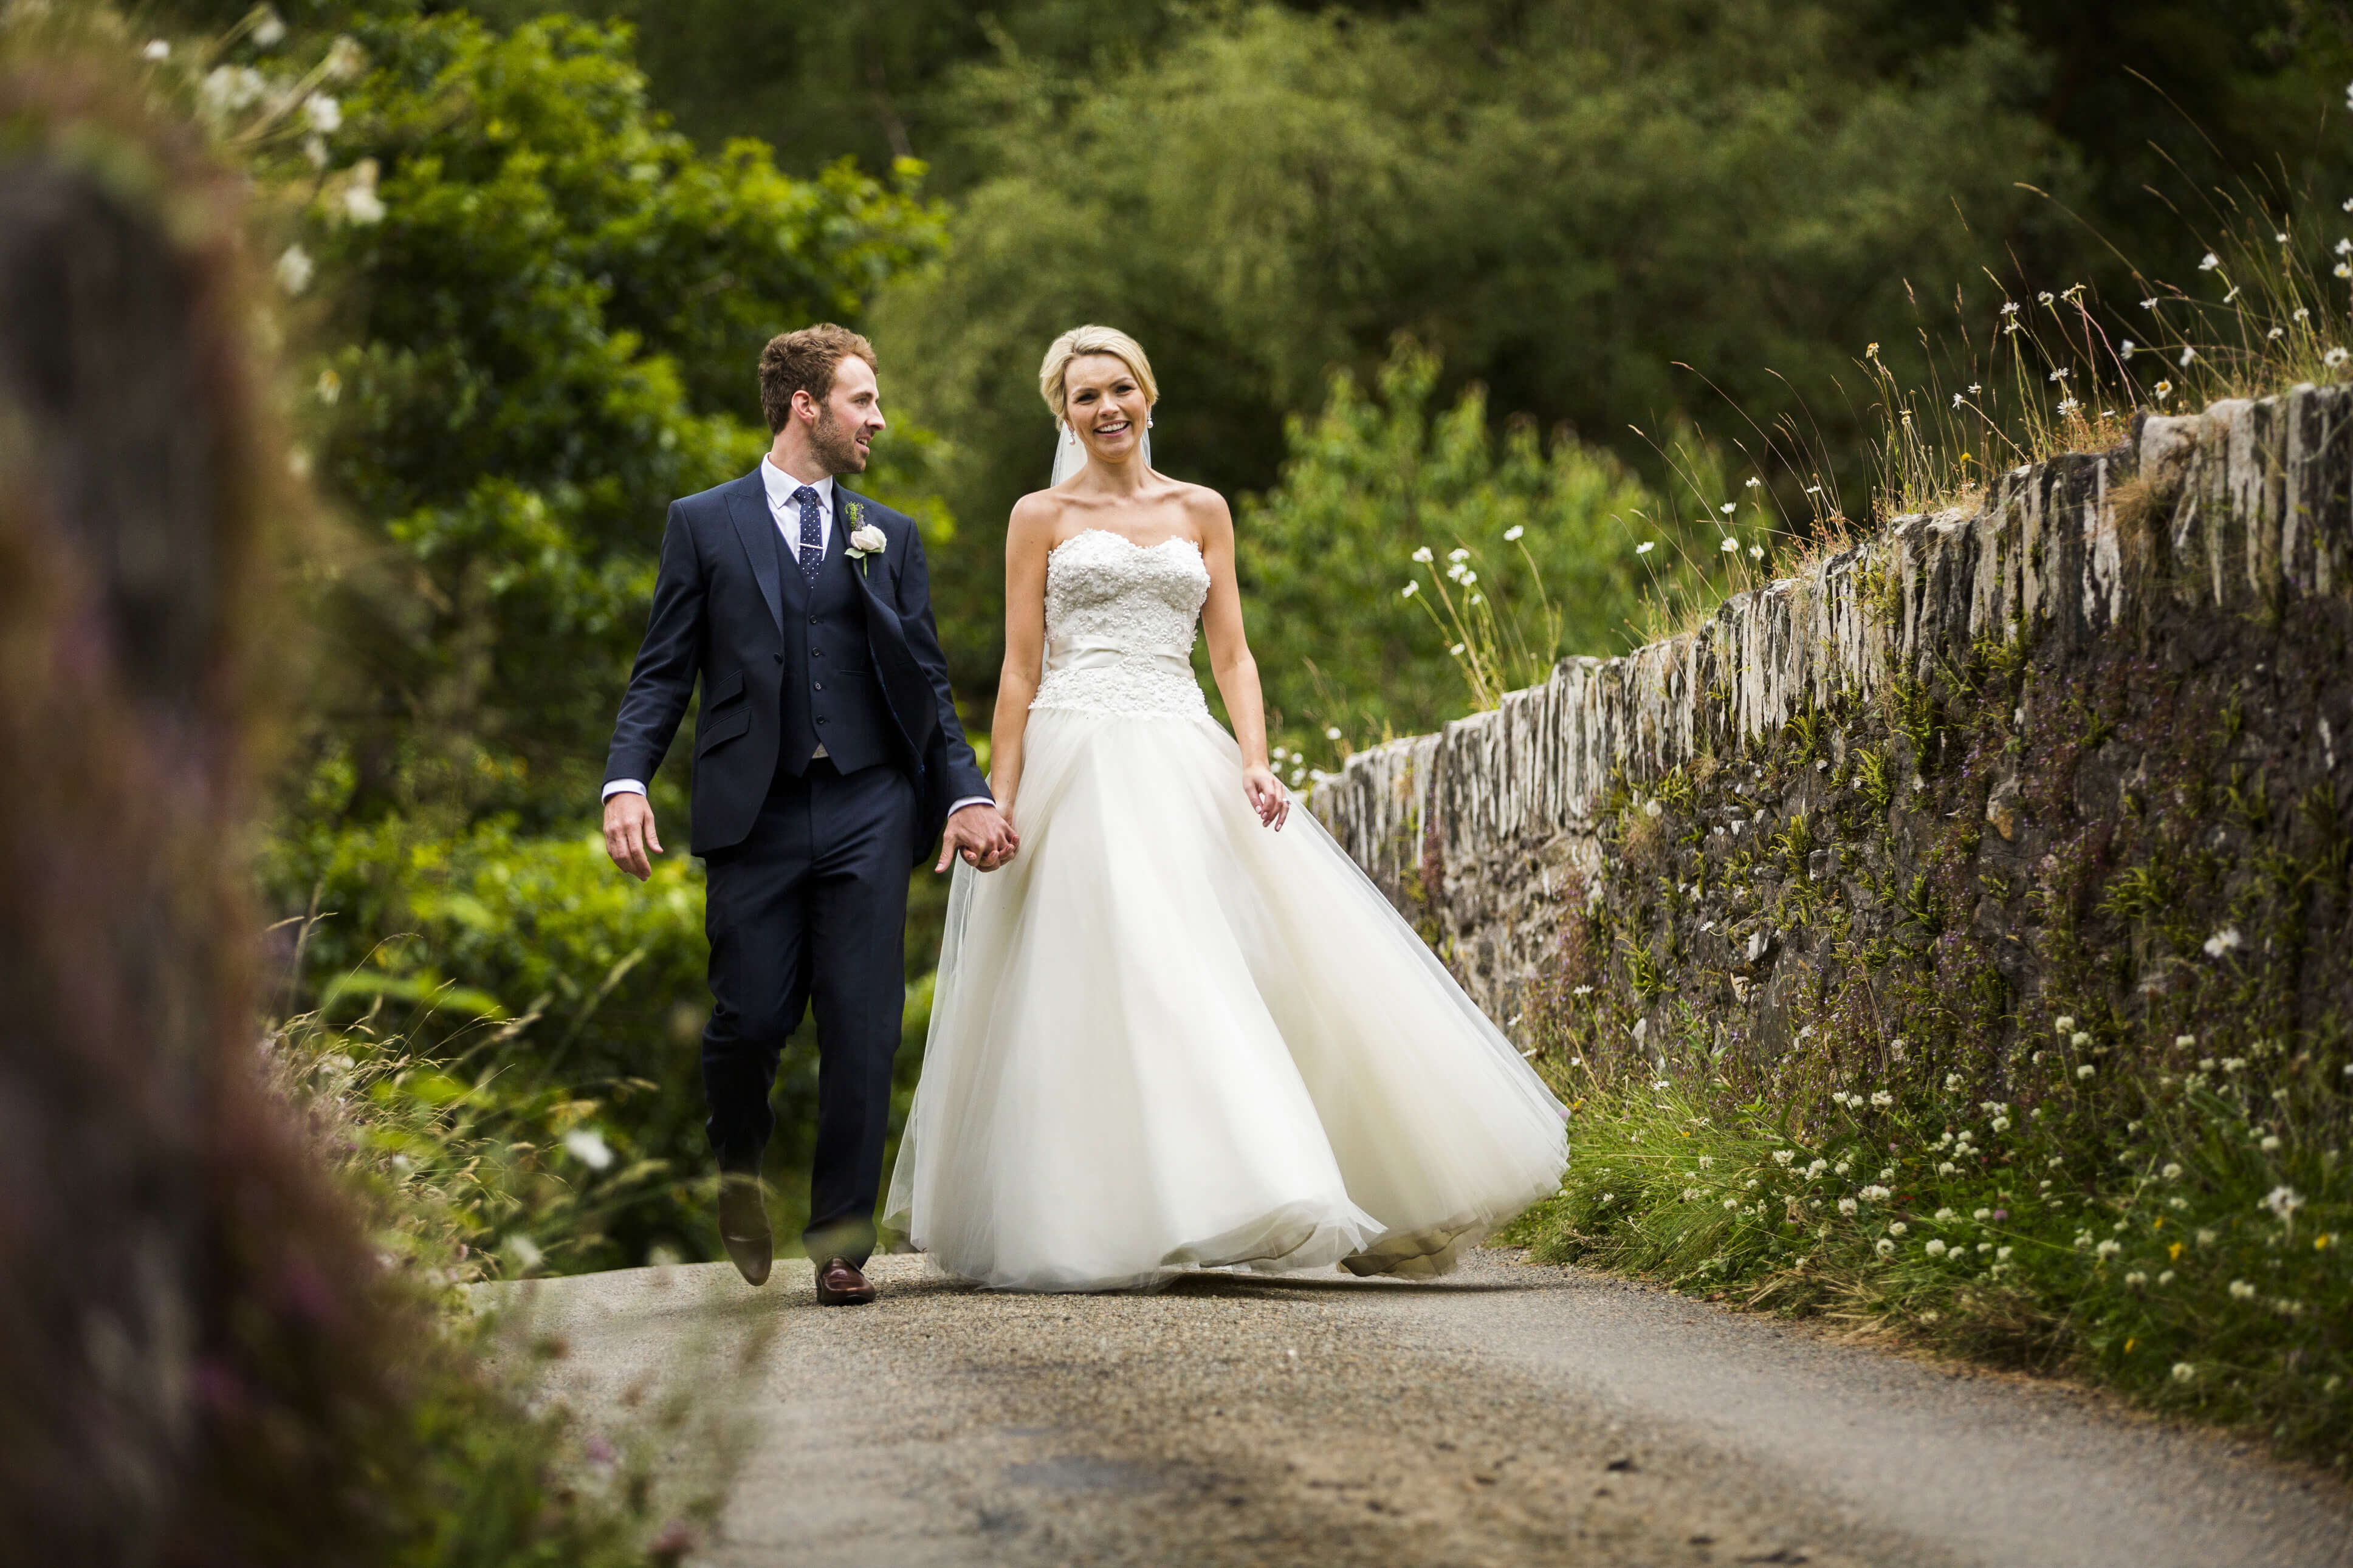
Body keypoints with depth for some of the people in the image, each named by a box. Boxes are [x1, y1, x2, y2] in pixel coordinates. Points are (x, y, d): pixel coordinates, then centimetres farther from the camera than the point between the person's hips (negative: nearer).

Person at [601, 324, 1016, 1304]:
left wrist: (966, 793, 1)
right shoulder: (704, 525, 8)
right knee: (750, 1018, -4)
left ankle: (841, 1240, 4)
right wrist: (628, 783, -11)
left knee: (862, 1030, -4)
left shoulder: (888, 537, 15)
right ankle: (740, 1170, 27)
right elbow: (663, 673, 4)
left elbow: (927, 685, 14)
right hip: (753, 814, -2)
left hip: (868, 809, 2)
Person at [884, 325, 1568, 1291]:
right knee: (1102, 983, -12)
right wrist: (1001, 800, -3)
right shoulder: (1042, 518, 8)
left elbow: (1231, 654, 10)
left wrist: (1255, 763, -5)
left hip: (1184, 765, 3)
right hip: (1079, 762, -3)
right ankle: (1090, 1223, -10)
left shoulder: (1201, 513, 15)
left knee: (1243, 968, -4)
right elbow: (1020, 670, 4)